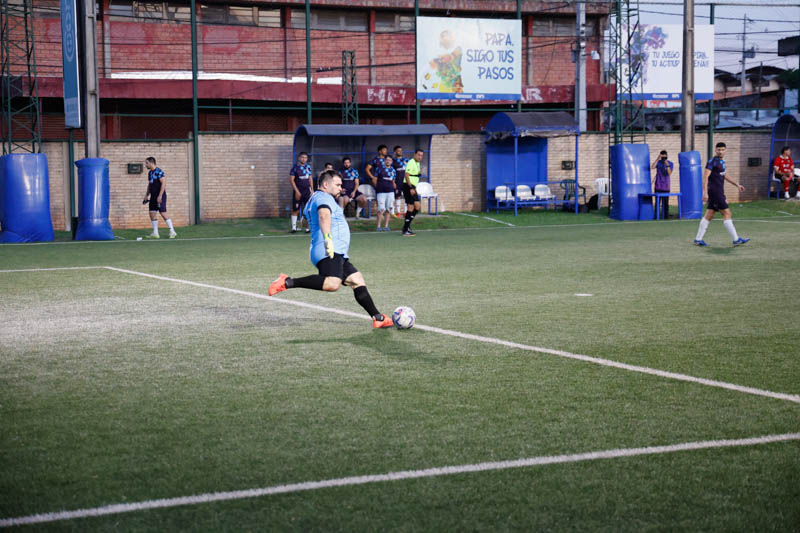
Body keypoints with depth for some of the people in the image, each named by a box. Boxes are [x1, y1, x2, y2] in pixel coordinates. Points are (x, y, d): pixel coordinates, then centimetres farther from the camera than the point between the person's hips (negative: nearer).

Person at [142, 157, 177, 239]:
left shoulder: (159, 172, -13)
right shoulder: (150, 173, 14)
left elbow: (163, 183, -19)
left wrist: (160, 196, -22)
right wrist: (146, 196, 20)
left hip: (160, 196, -9)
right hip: (153, 197, 9)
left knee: (163, 213, -11)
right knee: (152, 213, 5)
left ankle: (172, 232, -4)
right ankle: (155, 233, 11)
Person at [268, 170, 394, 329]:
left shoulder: (314, 199, 29)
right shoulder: (324, 197, -4)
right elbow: (324, 216, -24)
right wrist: (328, 237, -38)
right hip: (330, 252, -11)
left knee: (358, 281, 12)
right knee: (332, 284, -33)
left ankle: (378, 318, 13)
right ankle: (288, 282, -28)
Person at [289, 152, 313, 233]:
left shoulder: (308, 167, 9)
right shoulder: (295, 167, -6)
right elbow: (291, 180, -8)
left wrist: (312, 189, 11)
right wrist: (297, 191, -14)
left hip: (307, 191, 4)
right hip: (298, 192, -4)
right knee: (295, 210, 0)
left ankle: (308, 227, 5)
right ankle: (294, 227, 8)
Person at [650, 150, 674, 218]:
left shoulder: (670, 163, 0)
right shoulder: (658, 162, 2)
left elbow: (669, 173, -12)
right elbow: (652, 167, -17)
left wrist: (667, 165, -24)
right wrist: (658, 159, -21)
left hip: (666, 186, 0)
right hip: (658, 186, 0)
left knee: (666, 202, 2)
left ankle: (666, 217, 7)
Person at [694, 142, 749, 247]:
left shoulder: (722, 161, 16)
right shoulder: (712, 161, -12)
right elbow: (705, 177, -19)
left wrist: (737, 184, 30)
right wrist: (705, 192, -27)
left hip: (719, 192, 9)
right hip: (715, 192, -9)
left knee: (709, 215, 8)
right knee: (726, 213, -7)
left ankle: (698, 239, 10)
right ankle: (736, 239, -4)